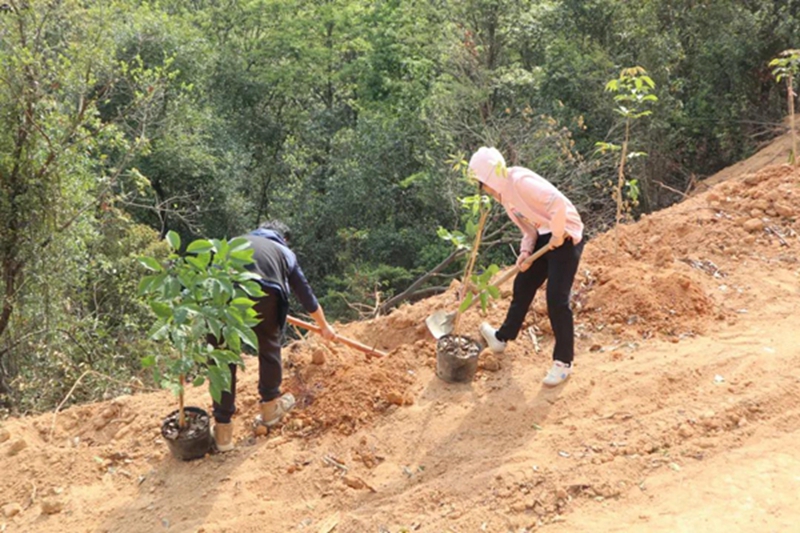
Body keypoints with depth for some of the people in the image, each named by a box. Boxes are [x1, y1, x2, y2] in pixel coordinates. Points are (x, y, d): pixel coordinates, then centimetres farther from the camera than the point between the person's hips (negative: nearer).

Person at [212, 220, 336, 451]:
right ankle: (270, 405, 41)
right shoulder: (285, 252, 30)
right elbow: (306, 295, 36)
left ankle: (223, 429, 17)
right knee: (269, 349, 24)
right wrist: (324, 326, 51)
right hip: (263, 295, -1)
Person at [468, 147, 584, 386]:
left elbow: (558, 202, -31)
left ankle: (563, 362, 4)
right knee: (522, 287, 19)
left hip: (565, 237, -10)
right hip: (544, 237, 10)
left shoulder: (520, 181, -22)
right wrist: (525, 251, -4)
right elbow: (530, 228, 13)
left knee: (556, 299, -9)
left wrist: (557, 236, -21)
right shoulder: (504, 195, 8)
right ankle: (502, 337, 38)